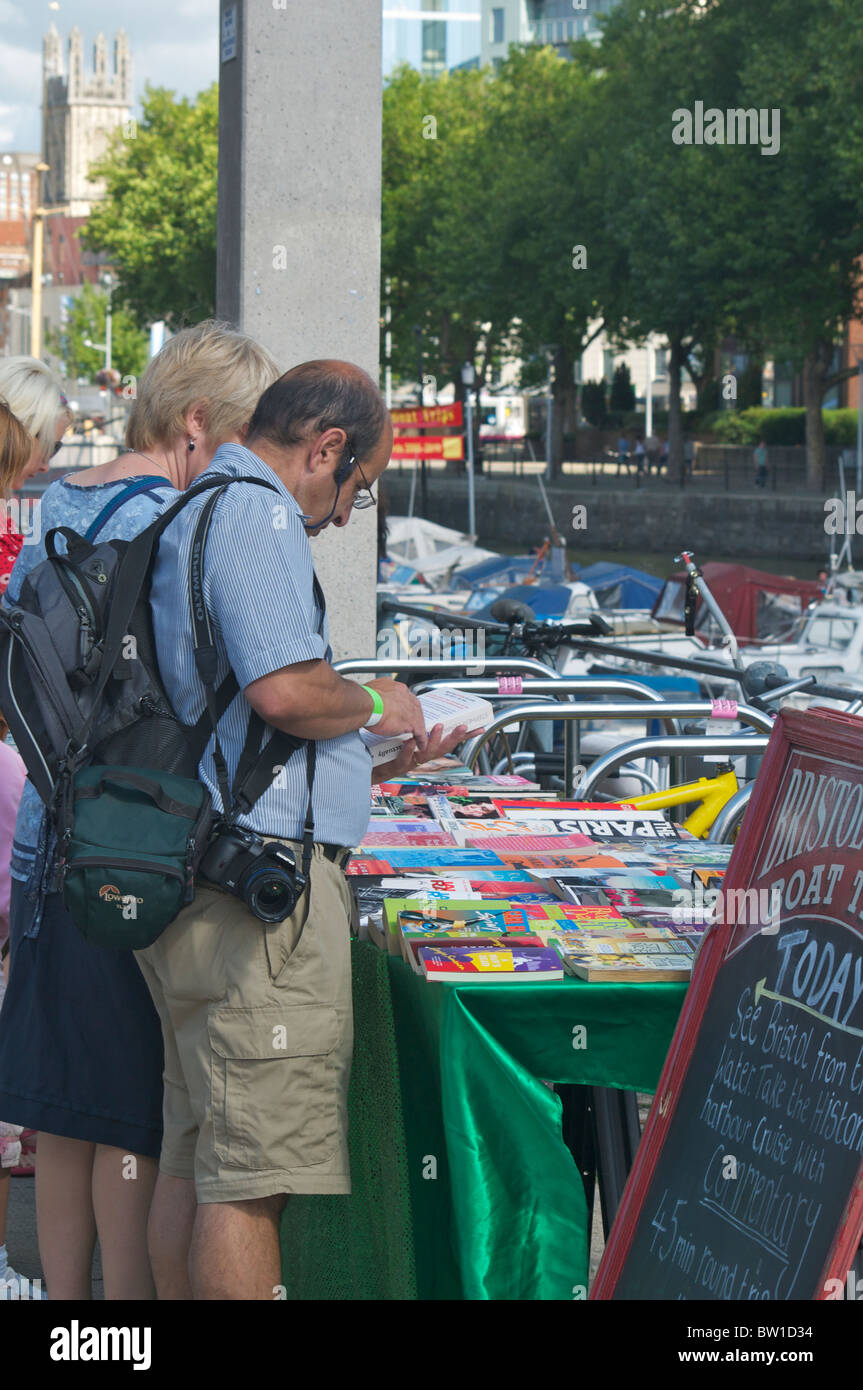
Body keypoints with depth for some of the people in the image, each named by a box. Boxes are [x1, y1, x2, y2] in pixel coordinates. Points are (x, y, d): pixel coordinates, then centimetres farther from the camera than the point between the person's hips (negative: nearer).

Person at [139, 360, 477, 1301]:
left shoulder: (194, 514, 22)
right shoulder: (257, 515, -10)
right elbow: (286, 690, -22)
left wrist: (373, 763, 26)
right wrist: (374, 703, -2)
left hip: (187, 877, 11)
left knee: (192, 1164, 13)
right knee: (252, 1175, -7)